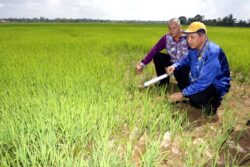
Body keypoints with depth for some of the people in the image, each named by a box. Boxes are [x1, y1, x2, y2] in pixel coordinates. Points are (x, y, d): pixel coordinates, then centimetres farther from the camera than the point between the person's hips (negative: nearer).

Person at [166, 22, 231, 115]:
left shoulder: (213, 53, -31)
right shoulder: (194, 48, -9)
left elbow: (204, 82, -35)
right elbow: (186, 60, 12)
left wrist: (182, 94, -34)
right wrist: (175, 66, -11)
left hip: (216, 85, -8)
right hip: (199, 80, 8)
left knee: (195, 97, -34)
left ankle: (213, 102, 2)